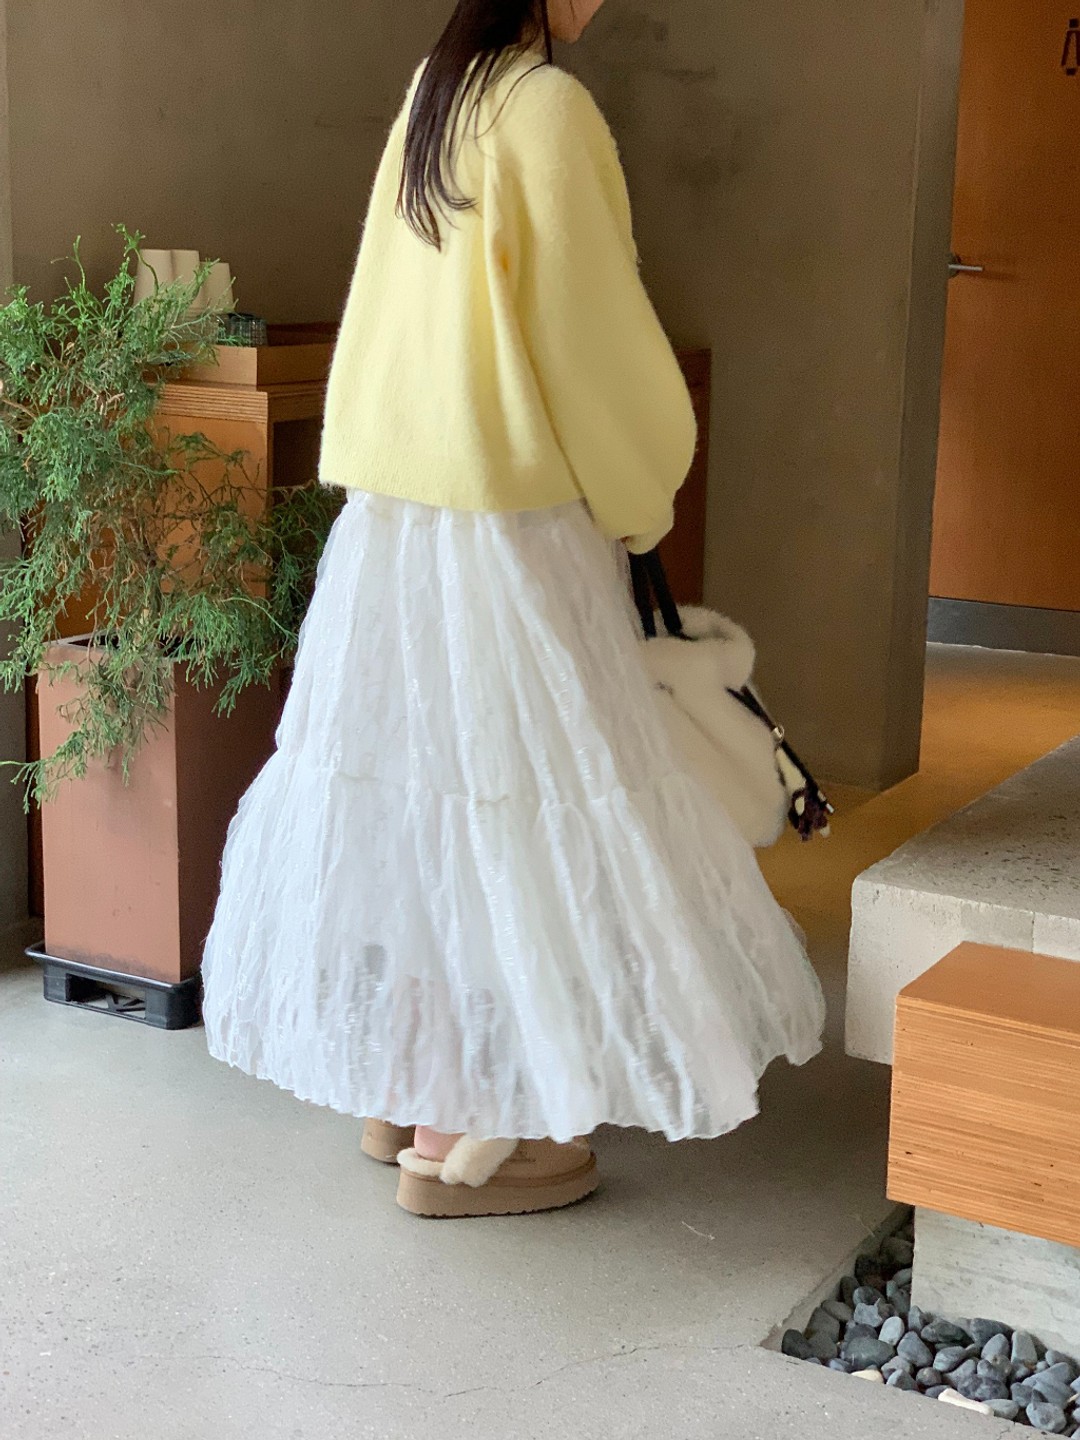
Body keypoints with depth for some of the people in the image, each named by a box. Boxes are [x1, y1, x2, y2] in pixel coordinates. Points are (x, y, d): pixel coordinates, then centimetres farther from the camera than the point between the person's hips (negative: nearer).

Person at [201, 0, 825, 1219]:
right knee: (503, 798, -1)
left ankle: (403, 1088, 25)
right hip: (505, 523, -8)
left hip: (393, 509, 8)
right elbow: (589, 329, -14)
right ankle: (457, 1141, 8)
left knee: (409, 778, 13)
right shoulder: (547, 108, -14)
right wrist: (642, 495, 1)